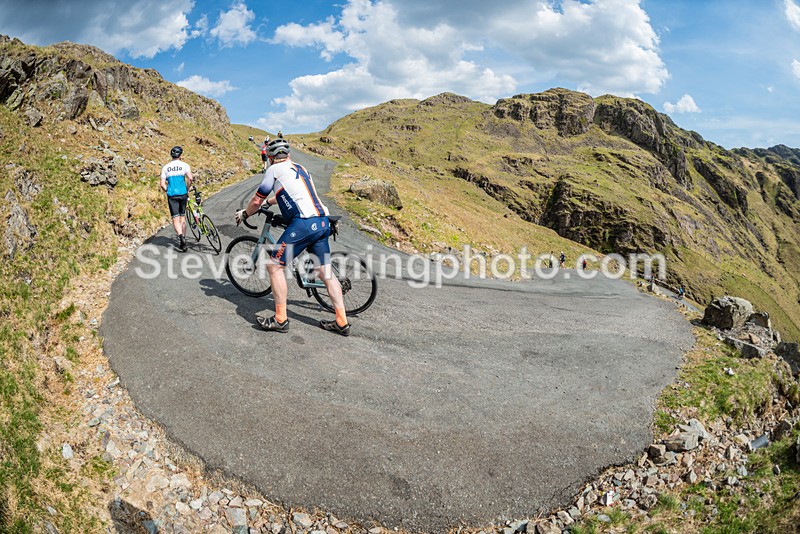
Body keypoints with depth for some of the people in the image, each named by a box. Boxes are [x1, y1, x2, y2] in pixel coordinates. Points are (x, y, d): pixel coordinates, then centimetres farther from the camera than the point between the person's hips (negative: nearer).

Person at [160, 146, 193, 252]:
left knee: (175, 219, -3)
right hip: (182, 194, 0)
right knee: (182, 217, 15)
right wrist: (187, 189, 1)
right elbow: (190, 178, -15)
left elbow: (162, 185, 1)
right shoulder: (184, 165, 0)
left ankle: (180, 236, -27)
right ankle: (183, 237, 22)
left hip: (171, 195, 0)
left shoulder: (165, 167, 6)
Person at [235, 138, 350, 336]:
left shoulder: (274, 169, 6)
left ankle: (280, 319, 3)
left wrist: (244, 214, 29)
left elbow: (257, 201, 10)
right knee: (325, 272, 11)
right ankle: (342, 322, 13)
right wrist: (269, 201, 58)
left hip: (303, 223, -7)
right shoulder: (300, 168, 26)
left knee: (274, 265, 2)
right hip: (322, 223, 8)